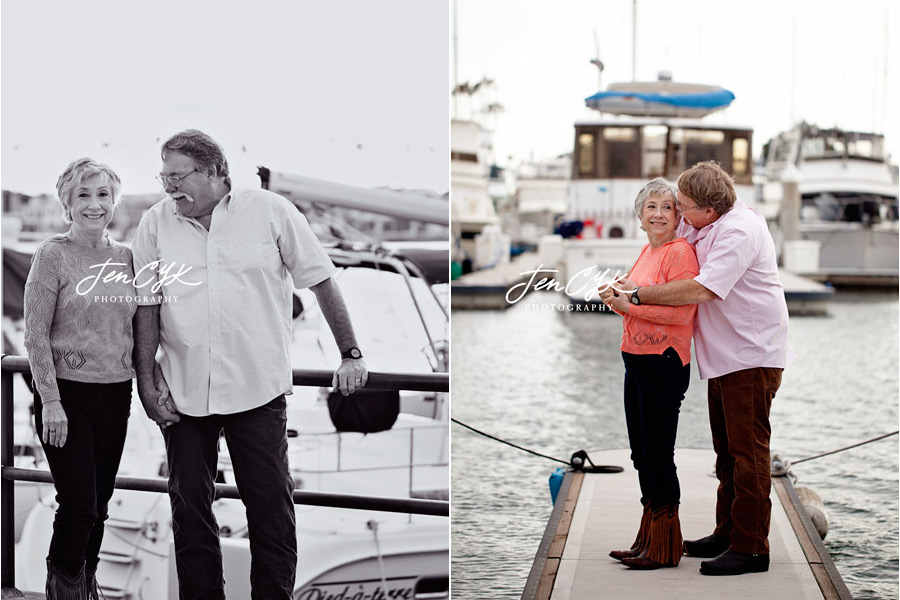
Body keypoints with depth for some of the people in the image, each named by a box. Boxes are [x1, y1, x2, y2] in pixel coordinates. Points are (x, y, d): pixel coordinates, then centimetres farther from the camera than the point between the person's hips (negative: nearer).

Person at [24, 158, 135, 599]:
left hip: (115, 393, 5)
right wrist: (50, 402, -13)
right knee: (78, 504, -6)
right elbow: (35, 335, -9)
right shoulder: (53, 255, -7)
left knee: (99, 503, 11)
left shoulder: (125, 257, 7)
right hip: (67, 392, -5)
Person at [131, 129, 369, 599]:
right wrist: (146, 383, 0)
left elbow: (322, 283, 1)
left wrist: (350, 354, -2)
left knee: (271, 506, 1)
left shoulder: (270, 211, -3)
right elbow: (147, 306, 5)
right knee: (189, 507, 9)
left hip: (258, 387, -2)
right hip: (184, 393, 3)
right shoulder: (155, 224, 3)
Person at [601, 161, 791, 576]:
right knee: (727, 449, 16)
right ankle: (727, 534, 25)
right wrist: (625, 283, 2)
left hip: (752, 355, -10)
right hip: (724, 356, 10)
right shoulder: (698, 225, 8)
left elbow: (702, 290, -29)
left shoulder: (738, 231, -22)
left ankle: (751, 548, -4)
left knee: (748, 449, -7)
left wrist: (638, 293, -22)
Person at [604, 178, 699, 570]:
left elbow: (681, 312, -21)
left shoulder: (680, 252, -13)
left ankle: (664, 549, 6)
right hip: (636, 361, 9)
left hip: (664, 364, -9)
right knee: (641, 453, 15)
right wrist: (621, 299, 7)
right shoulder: (647, 251, 15)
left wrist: (630, 304, -17)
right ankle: (647, 540, 25)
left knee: (657, 455, -4)